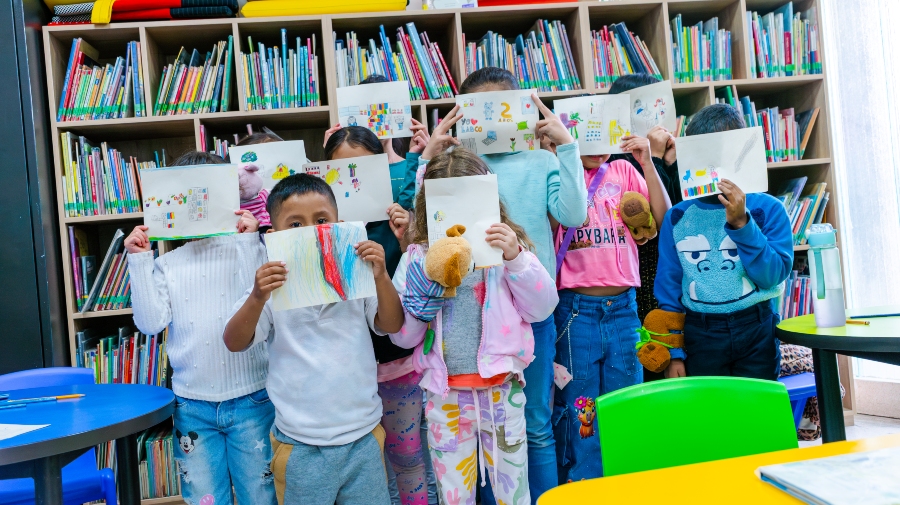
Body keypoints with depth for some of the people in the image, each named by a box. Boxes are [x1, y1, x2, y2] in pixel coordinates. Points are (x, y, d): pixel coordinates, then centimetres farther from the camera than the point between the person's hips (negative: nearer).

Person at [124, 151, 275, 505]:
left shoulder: (247, 251, -4)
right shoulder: (166, 265, 5)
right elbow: (151, 322, -3)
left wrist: (249, 240, -17)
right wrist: (139, 261, -5)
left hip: (249, 399, -2)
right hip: (192, 405, 3)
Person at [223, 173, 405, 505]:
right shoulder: (274, 286, -6)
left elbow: (392, 325, -6)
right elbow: (235, 343, -11)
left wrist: (381, 277, -21)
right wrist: (258, 298, -28)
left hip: (364, 438, 2)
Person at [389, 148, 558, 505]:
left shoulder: (506, 248, -1)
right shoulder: (418, 259, -1)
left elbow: (542, 308, -9)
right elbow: (402, 335, -2)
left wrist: (516, 258, -20)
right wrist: (423, 295, -19)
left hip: (502, 390, 0)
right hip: (445, 394, 1)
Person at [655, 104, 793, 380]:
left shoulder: (767, 208, -2)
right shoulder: (678, 217, 1)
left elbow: (774, 275, -10)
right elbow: (668, 286, 3)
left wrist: (741, 223, -20)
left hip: (755, 329, 0)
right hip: (700, 336, 1)